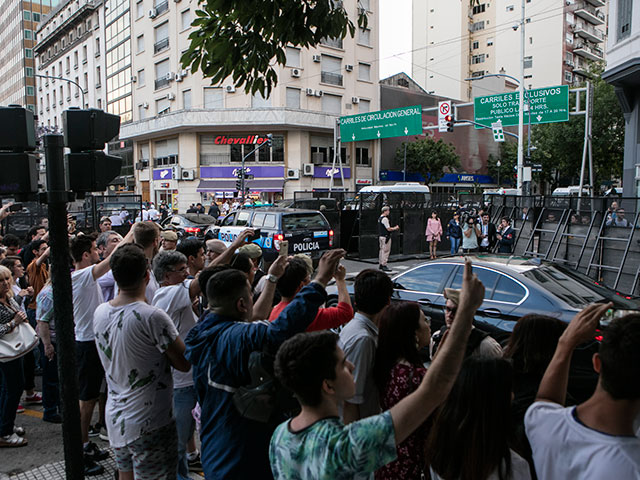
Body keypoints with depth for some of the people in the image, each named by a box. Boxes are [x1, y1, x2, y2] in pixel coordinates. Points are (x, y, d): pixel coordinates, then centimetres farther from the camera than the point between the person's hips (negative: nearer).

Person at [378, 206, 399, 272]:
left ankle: (381, 264, 22)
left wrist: (393, 228, 18)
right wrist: (395, 228, -1)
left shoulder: (380, 218, 14)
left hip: (381, 236, 10)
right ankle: (384, 265, -4)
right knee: (386, 251, -6)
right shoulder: (385, 219, -17)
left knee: (382, 250, 15)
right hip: (385, 237, -10)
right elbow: (388, 229, -17)